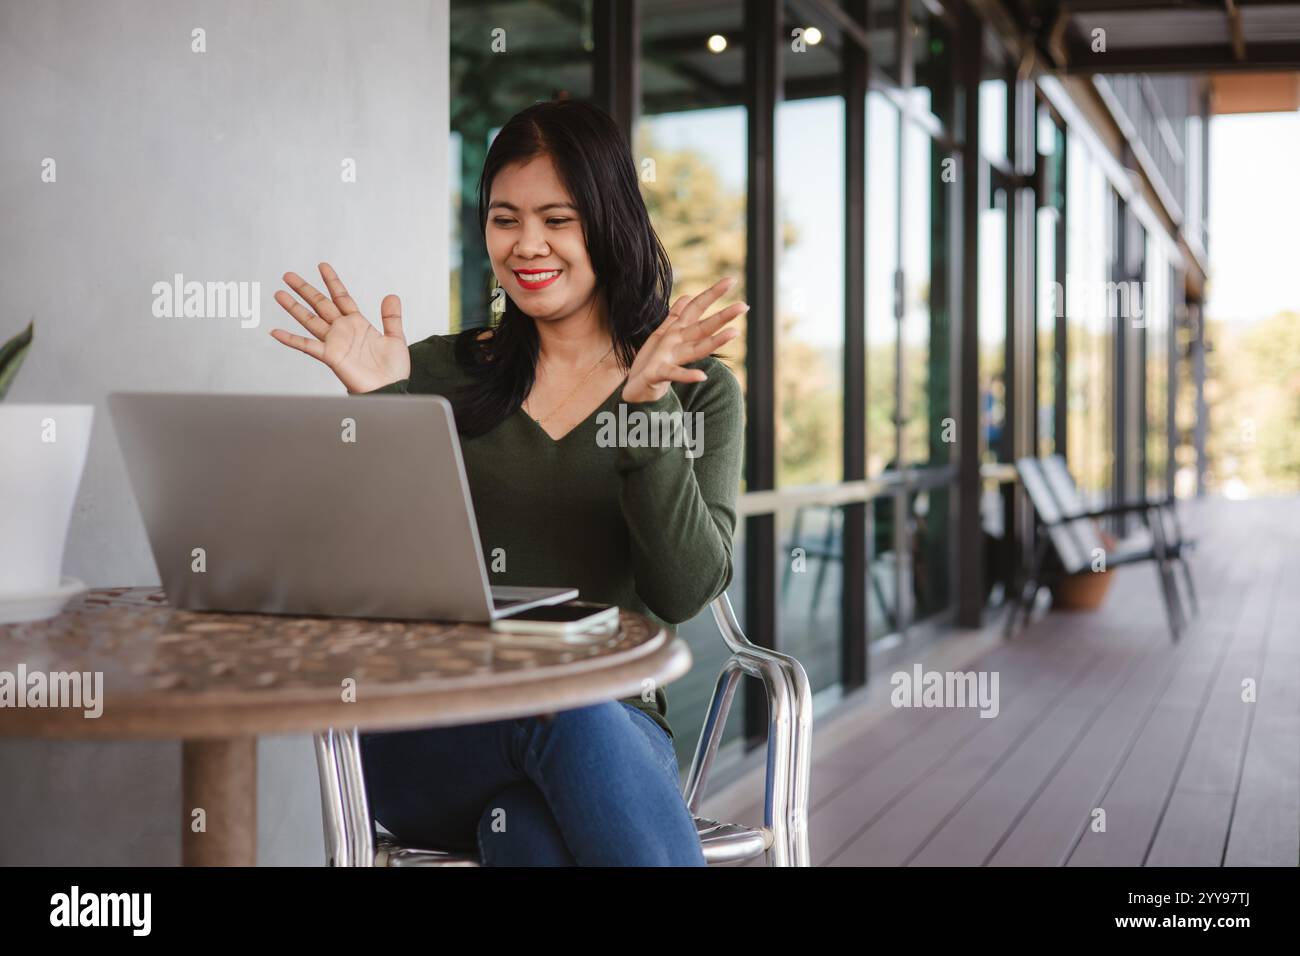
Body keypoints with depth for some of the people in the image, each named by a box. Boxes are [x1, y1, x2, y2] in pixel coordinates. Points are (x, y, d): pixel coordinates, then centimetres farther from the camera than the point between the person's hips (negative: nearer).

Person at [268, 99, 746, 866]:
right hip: (435, 735, 1)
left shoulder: (699, 390, 8)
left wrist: (649, 407, -15)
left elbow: (685, 594, -6)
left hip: (615, 721, -1)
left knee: (529, 825, -35)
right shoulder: (440, 373, 11)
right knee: (570, 714, -33)